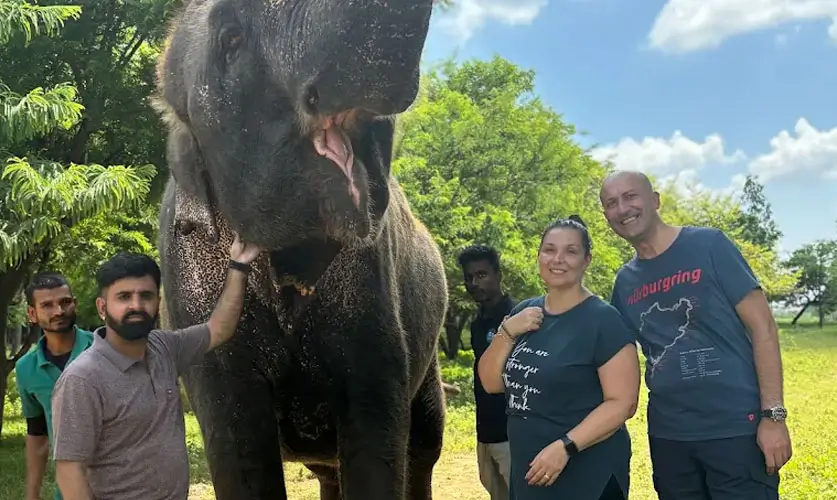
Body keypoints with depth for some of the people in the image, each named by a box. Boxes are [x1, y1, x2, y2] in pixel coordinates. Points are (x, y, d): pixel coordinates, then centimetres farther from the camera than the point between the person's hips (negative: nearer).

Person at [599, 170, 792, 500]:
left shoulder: (709, 245, -6)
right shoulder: (625, 281, 8)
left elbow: (762, 326, -8)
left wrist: (773, 415, -13)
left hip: (736, 428, -5)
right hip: (667, 435, 5)